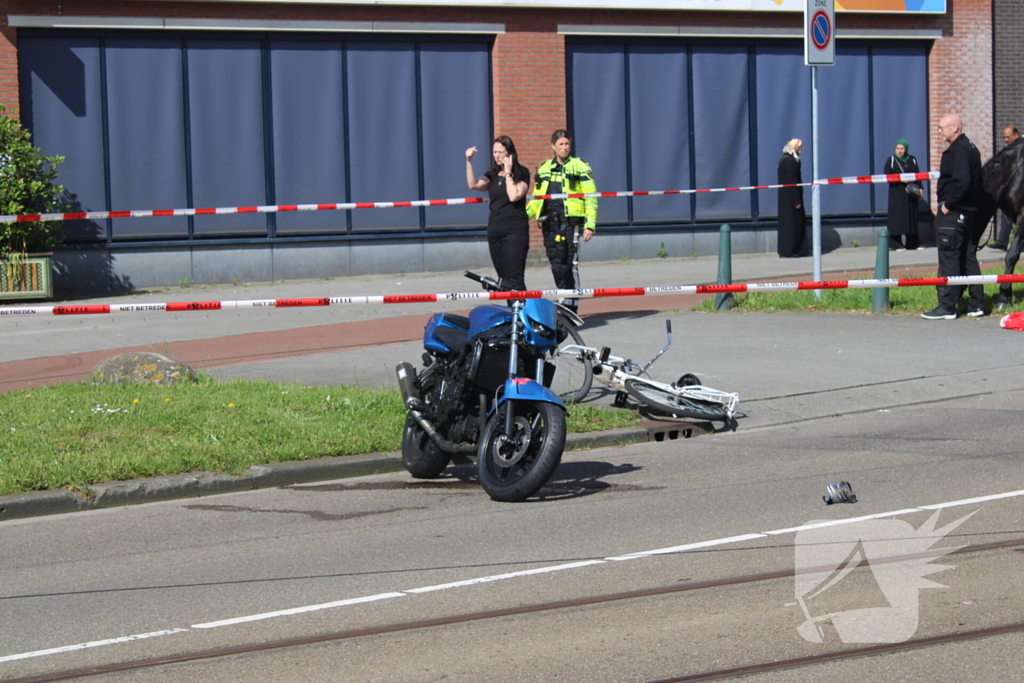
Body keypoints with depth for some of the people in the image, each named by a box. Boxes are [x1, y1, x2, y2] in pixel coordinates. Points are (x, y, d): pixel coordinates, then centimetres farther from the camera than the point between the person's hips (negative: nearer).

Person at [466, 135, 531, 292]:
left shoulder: (521, 173, 0)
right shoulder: (492, 175, 13)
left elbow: (514, 196, -15)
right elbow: (473, 185, -3)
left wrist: (508, 173, -9)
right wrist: (469, 162, -12)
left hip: (515, 230, -6)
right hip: (495, 230, 6)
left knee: (515, 278, -15)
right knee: (503, 277, 7)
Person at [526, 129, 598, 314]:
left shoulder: (580, 167, 4)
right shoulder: (543, 170, 18)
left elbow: (591, 199, 0)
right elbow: (536, 200, 24)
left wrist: (590, 225, -9)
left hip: (570, 221, -4)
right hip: (550, 222, 4)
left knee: (569, 264, -8)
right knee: (556, 264, 0)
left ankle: (571, 305, -5)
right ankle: (565, 302, 7)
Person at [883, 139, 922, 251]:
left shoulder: (912, 160, 11)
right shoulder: (891, 160, 1)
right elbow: (887, 176, -5)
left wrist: (920, 189, 2)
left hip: (911, 194, 4)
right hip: (896, 194, -4)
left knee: (912, 216, 4)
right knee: (897, 217, -8)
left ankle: (912, 243, 10)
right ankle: (896, 244, -6)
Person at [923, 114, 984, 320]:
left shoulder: (958, 150, -15)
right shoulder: (971, 148, 16)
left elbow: (962, 181, -25)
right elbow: (976, 181, 19)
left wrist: (948, 204, -17)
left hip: (952, 212, -10)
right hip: (968, 211, 10)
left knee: (948, 260, -7)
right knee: (968, 258, 13)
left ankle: (947, 307, -6)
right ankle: (977, 304, 15)